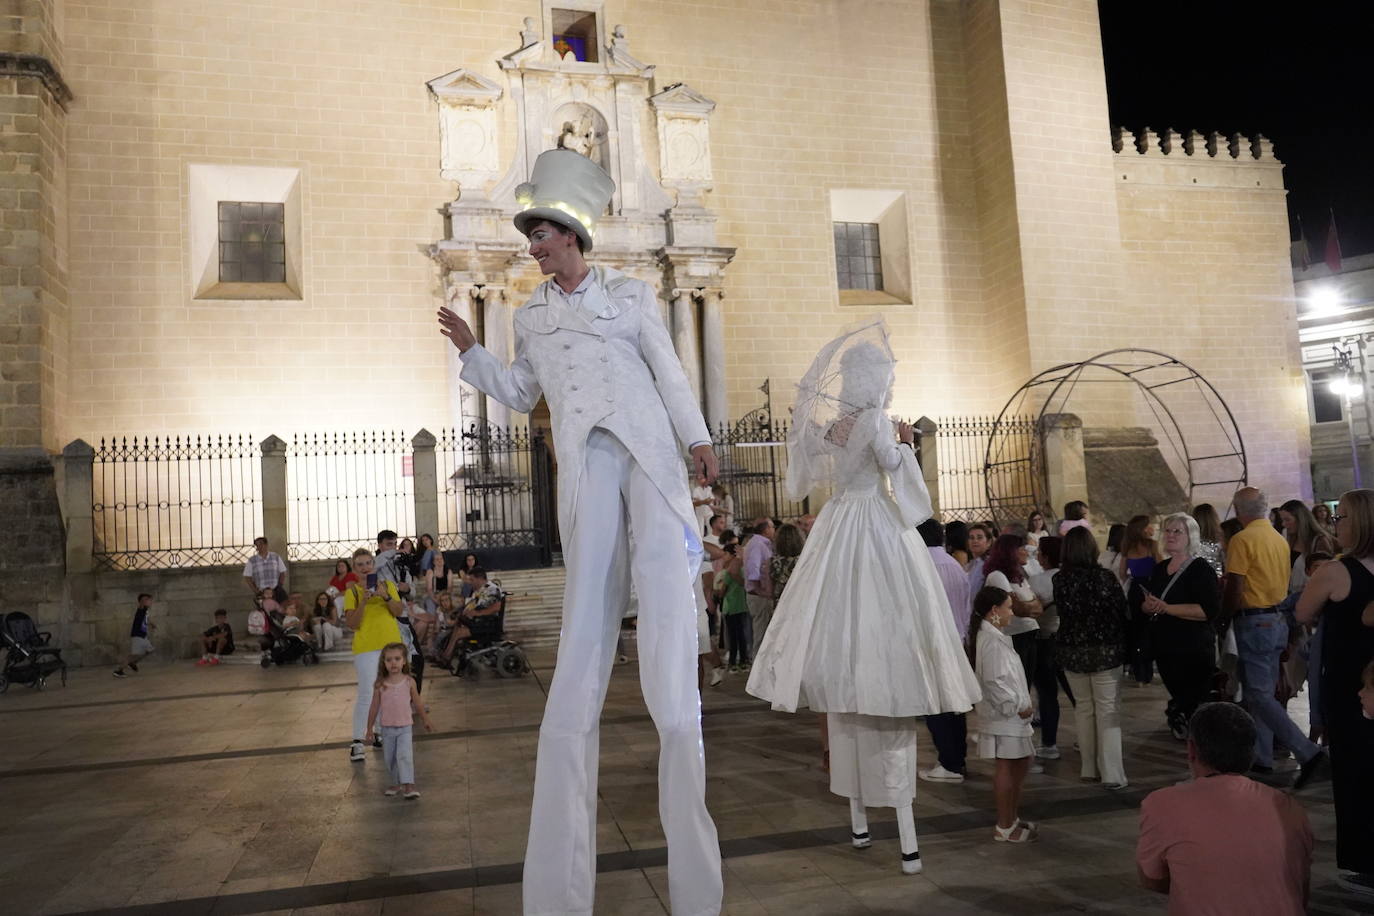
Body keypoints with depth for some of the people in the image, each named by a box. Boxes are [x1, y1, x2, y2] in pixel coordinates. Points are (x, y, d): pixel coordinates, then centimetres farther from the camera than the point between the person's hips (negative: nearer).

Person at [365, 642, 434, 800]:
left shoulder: (409, 682, -5)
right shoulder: (380, 685, -5)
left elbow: (418, 703, 7)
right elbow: (374, 707, 3)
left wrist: (426, 720, 16)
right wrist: (369, 728, 7)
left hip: (405, 727, -2)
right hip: (387, 728, 2)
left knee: (404, 755, -14)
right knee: (389, 758, 11)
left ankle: (408, 785, -13)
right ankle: (396, 783, 28)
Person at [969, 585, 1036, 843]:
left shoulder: (991, 635, 14)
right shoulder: (992, 639, -19)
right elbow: (994, 681, -25)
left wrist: (1020, 705, 16)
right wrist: (1018, 706, -17)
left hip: (1009, 714, 11)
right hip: (1003, 715, -11)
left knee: (1021, 763, 18)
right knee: (1007, 768, -3)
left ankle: (1011, 817, 30)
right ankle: (1004, 828, 7)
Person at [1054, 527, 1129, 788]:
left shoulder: (1059, 580, -6)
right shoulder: (1105, 577, -12)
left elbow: (1062, 612, 5)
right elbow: (1121, 612, -5)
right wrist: (1121, 646, 9)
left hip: (1072, 652, 3)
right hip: (1104, 650, -2)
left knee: (1084, 707, 15)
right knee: (1108, 710, 4)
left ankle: (1090, 768, 20)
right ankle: (1111, 774, 5)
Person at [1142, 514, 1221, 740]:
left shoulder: (1200, 568, -11)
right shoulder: (1160, 569, 11)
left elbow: (1209, 610, -22)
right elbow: (1144, 604, 17)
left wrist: (1167, 608, -22)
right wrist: (1149, 606, -7)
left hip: (1194, 653, -7)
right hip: (1165, 650, 7)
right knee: (1178, 699, 18)